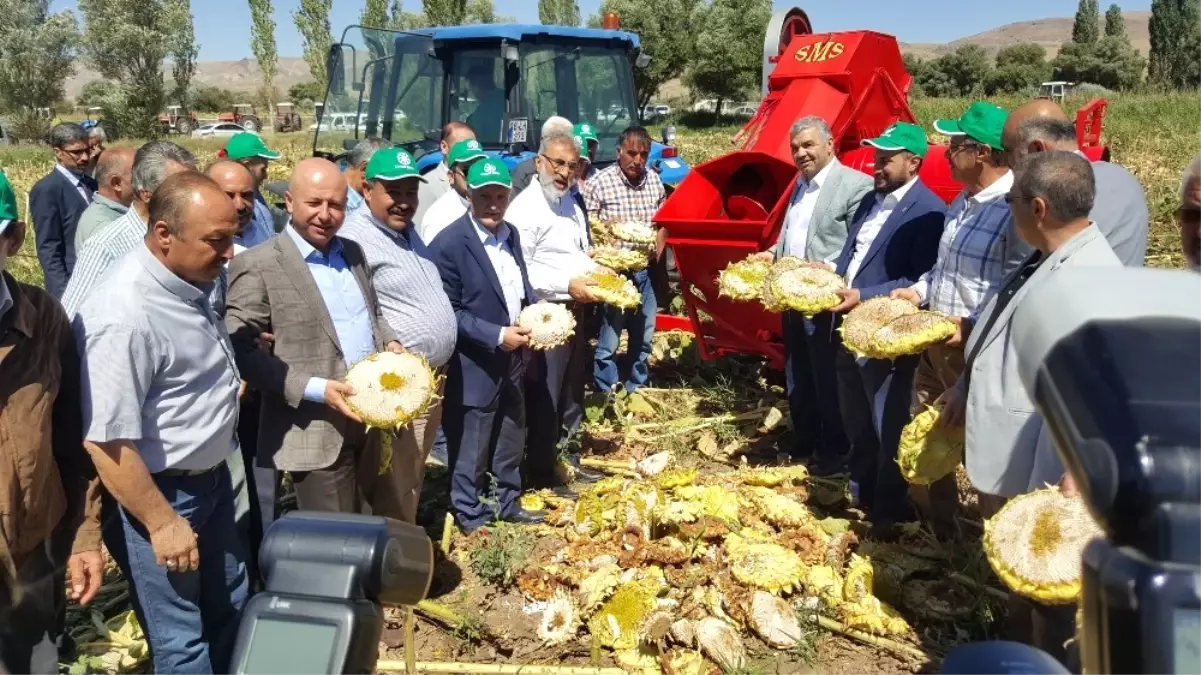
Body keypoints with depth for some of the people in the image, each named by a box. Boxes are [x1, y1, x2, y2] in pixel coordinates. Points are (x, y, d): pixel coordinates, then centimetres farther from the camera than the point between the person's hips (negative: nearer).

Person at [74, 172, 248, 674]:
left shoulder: (188, 281, -1)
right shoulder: (125, 316, -29)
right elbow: (105, 441, -27)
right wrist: (163, 523, -21)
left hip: (211, 478, 9)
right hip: (159, 495, -9)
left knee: (230, 607, 23)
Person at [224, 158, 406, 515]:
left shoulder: (353, 252, 11)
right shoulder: (257, 265, -12)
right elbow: (239, 349, -16)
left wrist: (389, 342, 1)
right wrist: (314, 389, -23)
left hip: (368, 416, 7)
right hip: (317, 430, -7)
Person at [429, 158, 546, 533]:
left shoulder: (510, 234, 8)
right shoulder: (449, 243, -17)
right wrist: (497, 336, -23)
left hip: (513, 360, 8)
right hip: (475, 367, -8)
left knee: (511, 440, 21)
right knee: (472, 451, 6)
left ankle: (507, 503, 39)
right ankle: (471, 519, 22)